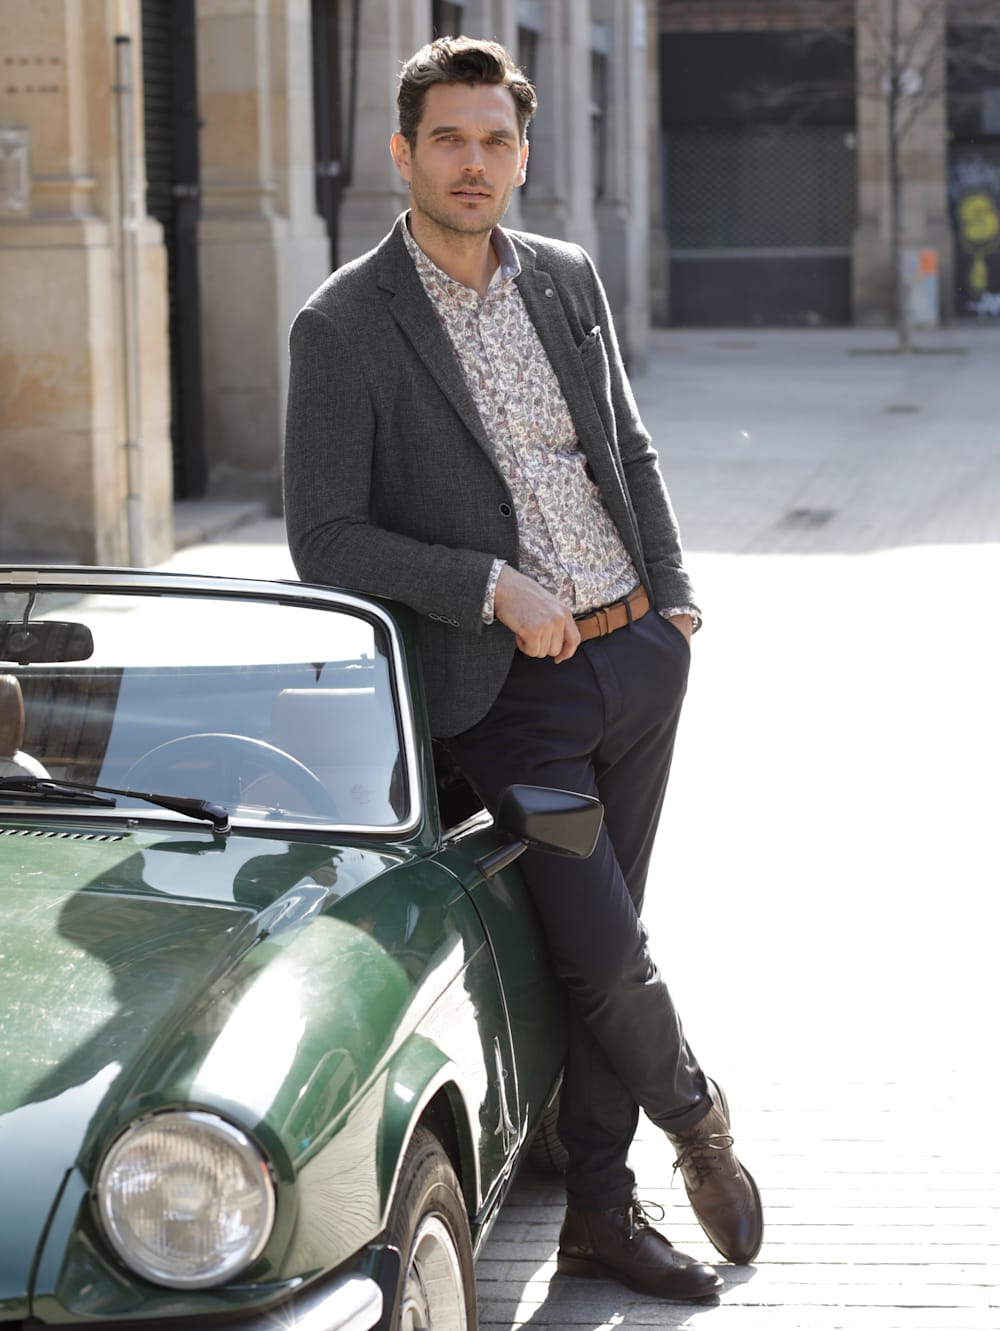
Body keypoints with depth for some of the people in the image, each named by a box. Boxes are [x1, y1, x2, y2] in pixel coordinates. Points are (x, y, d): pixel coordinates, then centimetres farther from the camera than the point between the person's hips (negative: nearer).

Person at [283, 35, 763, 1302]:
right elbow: (324, 539, -11)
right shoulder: (342, 326, -9)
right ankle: (693, 1112, 24)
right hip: (512, 689, -5)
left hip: (637, 655, 5)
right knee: (604, 952, -8)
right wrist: (493, 587, -16)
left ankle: (598, 1211, 23)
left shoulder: (567, 279, 8)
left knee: (600, 947, 10)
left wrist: (675, 598, 9)